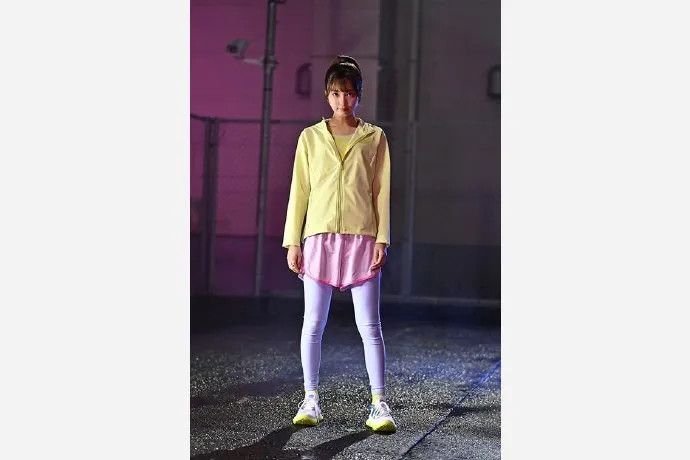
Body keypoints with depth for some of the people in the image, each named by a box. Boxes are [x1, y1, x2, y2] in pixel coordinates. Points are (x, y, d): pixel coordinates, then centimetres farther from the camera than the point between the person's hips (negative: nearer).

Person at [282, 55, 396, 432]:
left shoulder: (374, 138, 7)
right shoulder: (311, 137, 8)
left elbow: (382, 191, 5)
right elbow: (299, 191, 8)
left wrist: (382, 239, -3)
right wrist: (292, 241, 3)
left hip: (362, 239, -1)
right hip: (320, 238, 1)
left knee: (369, 325, -2)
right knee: (313, 324, 3)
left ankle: (379, 404, 1)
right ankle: (310, 399, 13)